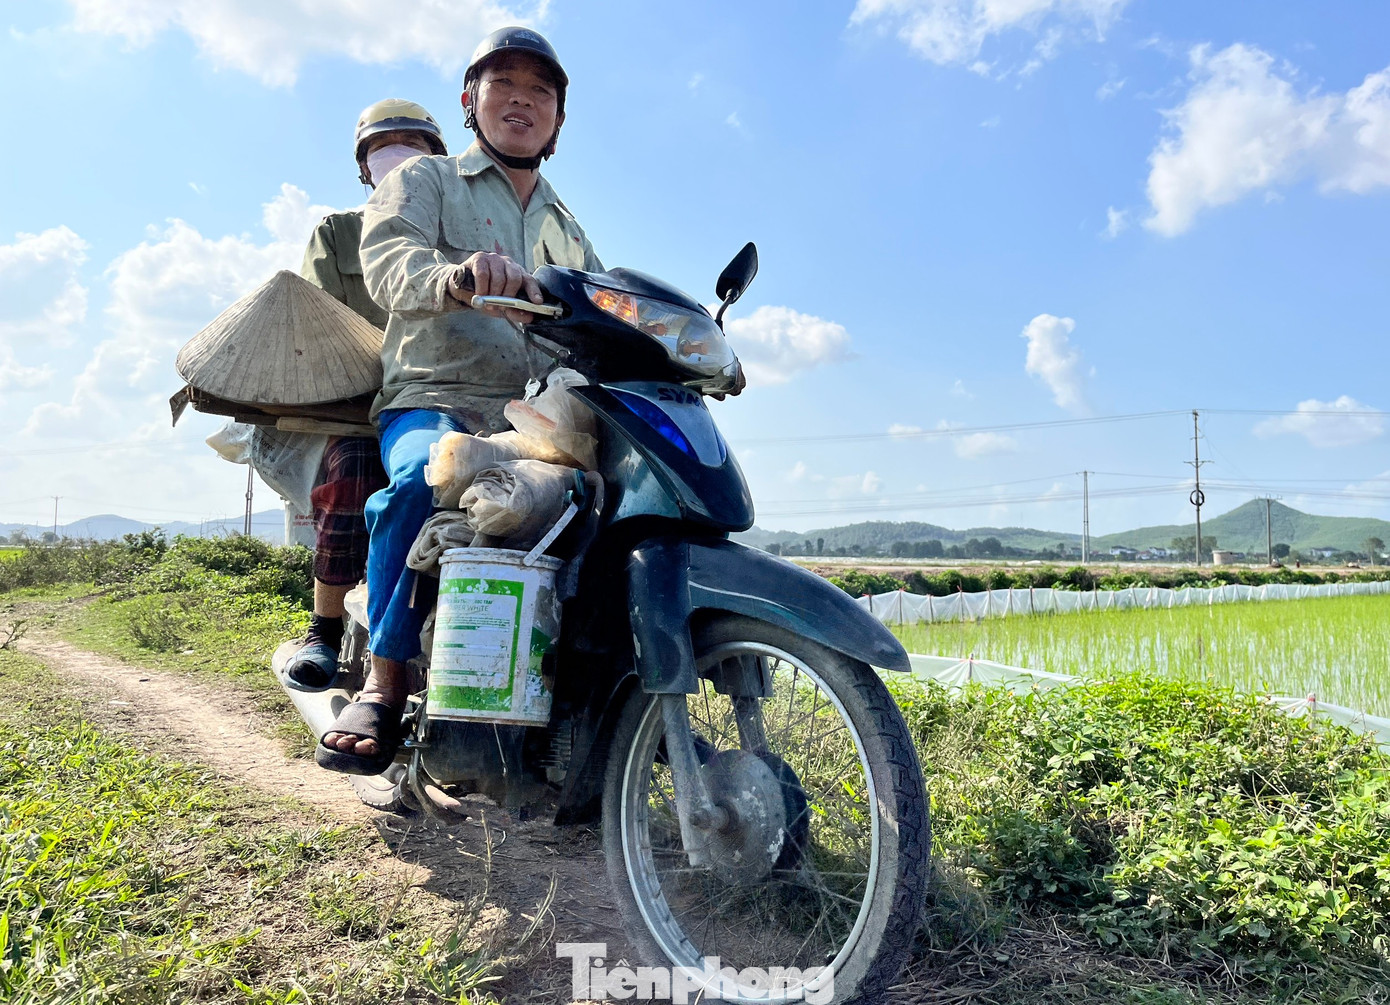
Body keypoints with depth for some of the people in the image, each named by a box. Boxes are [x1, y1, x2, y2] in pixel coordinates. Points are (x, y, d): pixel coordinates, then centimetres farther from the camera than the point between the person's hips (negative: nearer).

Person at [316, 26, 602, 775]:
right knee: (428, 476, -38)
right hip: (436, 403, -4)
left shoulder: (568, 231, 30)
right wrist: (457, 276, -33)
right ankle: (386, 680, -23)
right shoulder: (423, 181, 13)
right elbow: (388, 257, -9)